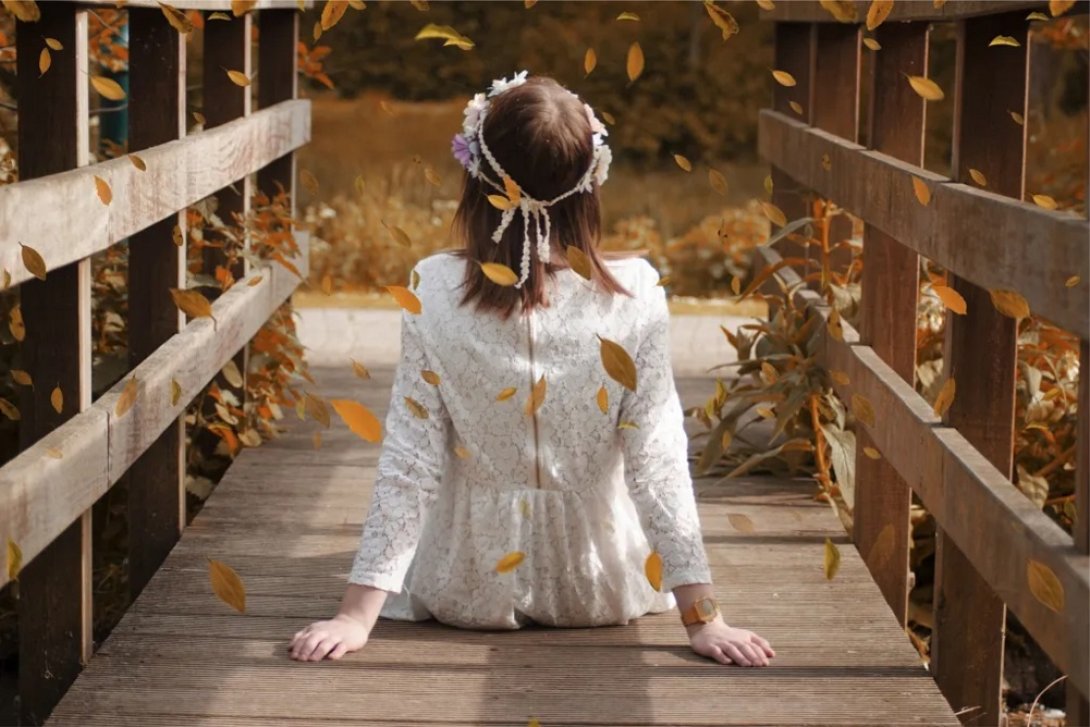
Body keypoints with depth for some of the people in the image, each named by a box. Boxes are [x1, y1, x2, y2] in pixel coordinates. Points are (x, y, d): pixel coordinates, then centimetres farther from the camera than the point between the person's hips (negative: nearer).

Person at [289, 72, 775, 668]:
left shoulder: (434, 289, -19)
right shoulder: (635, 295, -20)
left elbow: (408, 461, -19)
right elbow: (658, 462, -19)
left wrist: (357, 614, -14)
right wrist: (703, 618, -14)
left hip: (469, 589, 0)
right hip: (599, 590, 0)